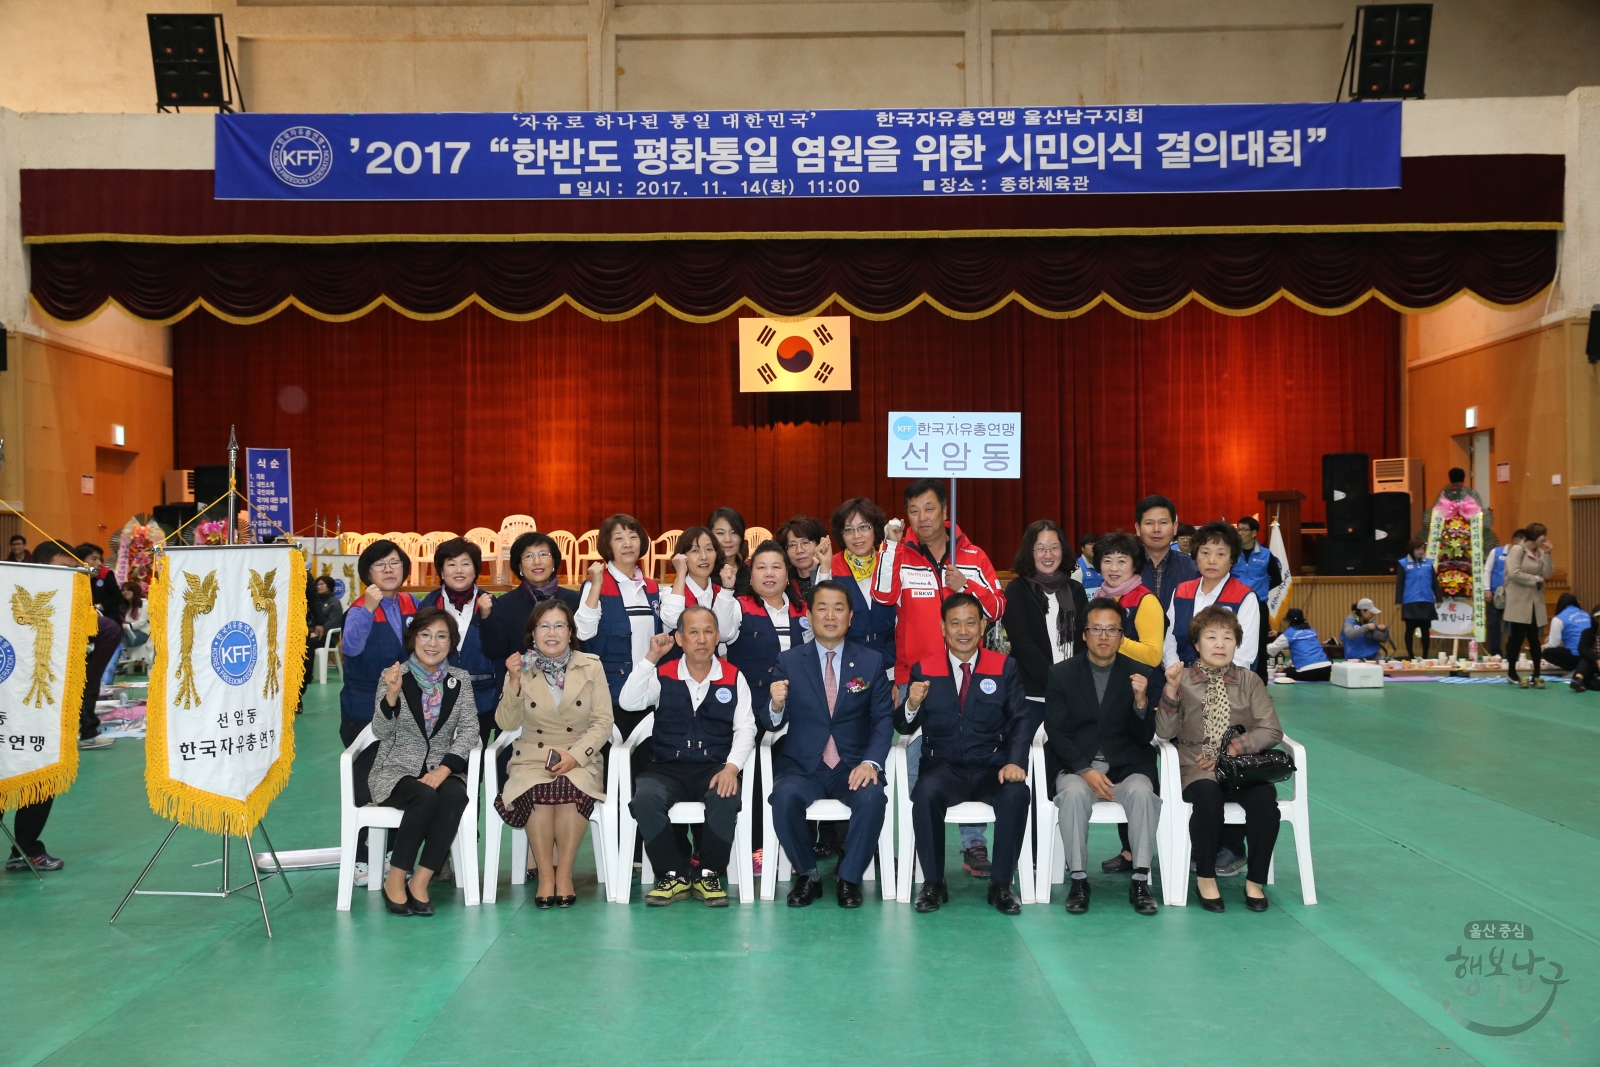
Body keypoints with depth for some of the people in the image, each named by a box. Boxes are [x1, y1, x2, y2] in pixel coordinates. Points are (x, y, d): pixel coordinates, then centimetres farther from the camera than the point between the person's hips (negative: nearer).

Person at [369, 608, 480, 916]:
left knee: (455, 796, -31)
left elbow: (469, 731, -2)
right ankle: (395, 880, -15)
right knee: (425, 796, -33)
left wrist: (444, 769, -18)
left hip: (442, 771, 2)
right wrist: (392, 694, -27)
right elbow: (381, 733, -8)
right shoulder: (393, 676, -1)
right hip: (396, 770, -2)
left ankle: (420, 881, -21)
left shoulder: (460, 680, 6)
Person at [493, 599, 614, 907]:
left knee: (571, 789, -33)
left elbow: (603, 722, -1)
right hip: (532, 758, 1)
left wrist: (575, 756, -14)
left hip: (580, 759, 0)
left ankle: (564, 875, -19)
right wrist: (514, 682, -14)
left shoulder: (591, 666, 3)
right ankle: (545, 875, -19)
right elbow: (507, 724, -1)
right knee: (539, 792, -33)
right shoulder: (521, 668, 5)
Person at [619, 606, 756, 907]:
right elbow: (628, 702, -6)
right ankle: (673, 875, -13)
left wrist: (731, 767, -15)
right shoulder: (663, 675, 9)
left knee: (725, 798, -34)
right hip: (666, 767, 1)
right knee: (646, 798, -31)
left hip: (715, 767, -1)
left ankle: (709, 875, -12)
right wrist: (651, 657, -10)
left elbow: (745, 728, 2)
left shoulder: (733, 678, 9)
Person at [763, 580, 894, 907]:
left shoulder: (872, 662, 7)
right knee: (785, 797, -31)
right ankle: (806, 875, -6)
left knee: (872, 798, -31)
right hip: (802, 766, 0)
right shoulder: (788, 662, 6)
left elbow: (884, 718, 1)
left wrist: (871, 762, -16)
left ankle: (848, 878, -7)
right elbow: (773, 724, 3)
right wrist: (776, 705, -22)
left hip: (854, 766, 0)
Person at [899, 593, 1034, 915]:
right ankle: (933, 884, -15)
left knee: (1016, 794, -31)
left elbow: (1022, 719, 0)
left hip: (992, 768, 0)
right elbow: (904, 727, 5)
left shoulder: (1005, 667, 9)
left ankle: (1000, 885, -12)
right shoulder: (923, 669, 8)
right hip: (943, 768, 0)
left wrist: (1015, 762, -19)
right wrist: (912, 705, -19)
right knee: (926, 792, -33)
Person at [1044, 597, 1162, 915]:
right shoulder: (1061, 674, 4)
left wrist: (1141, 701, -18)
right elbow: (1056, 733, -2)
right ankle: (1078, 878, -19)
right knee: (1074, 793, -32)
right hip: (1075, 765, -1)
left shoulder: (1141, 674, 6)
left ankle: (1140, 880, -20)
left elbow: (1145, 737, 1)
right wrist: (1086, 771, -17)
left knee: (1141, 792, -31)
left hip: (1126, 766, 1)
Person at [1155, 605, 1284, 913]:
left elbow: (1271, 731, 1)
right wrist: (1171, 689, -17)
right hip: (1198, 769, -2)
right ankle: (1205, 877, -17)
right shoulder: (1183, 680, 5)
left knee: (1265, 797, -30)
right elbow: (1165, 732, -4)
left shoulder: (1249, 682, 9)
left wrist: (1232, 748, -13)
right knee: (1207, 794, -35)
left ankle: (1256, 881, -12)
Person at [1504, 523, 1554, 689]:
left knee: (1534, 638, 7)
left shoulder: (1540, 552, 10)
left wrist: (1547, 554, -6)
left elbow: (1547, 575, 0)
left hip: (1535, 602, 6)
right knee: (1517, 637, -1)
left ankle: (1536, 675, 11)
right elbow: (1514, 574, -19)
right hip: (1519, 602, -6)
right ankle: (1511, 672, 12)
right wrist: (1536, 579, -11)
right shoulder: (1517, 549, -9)